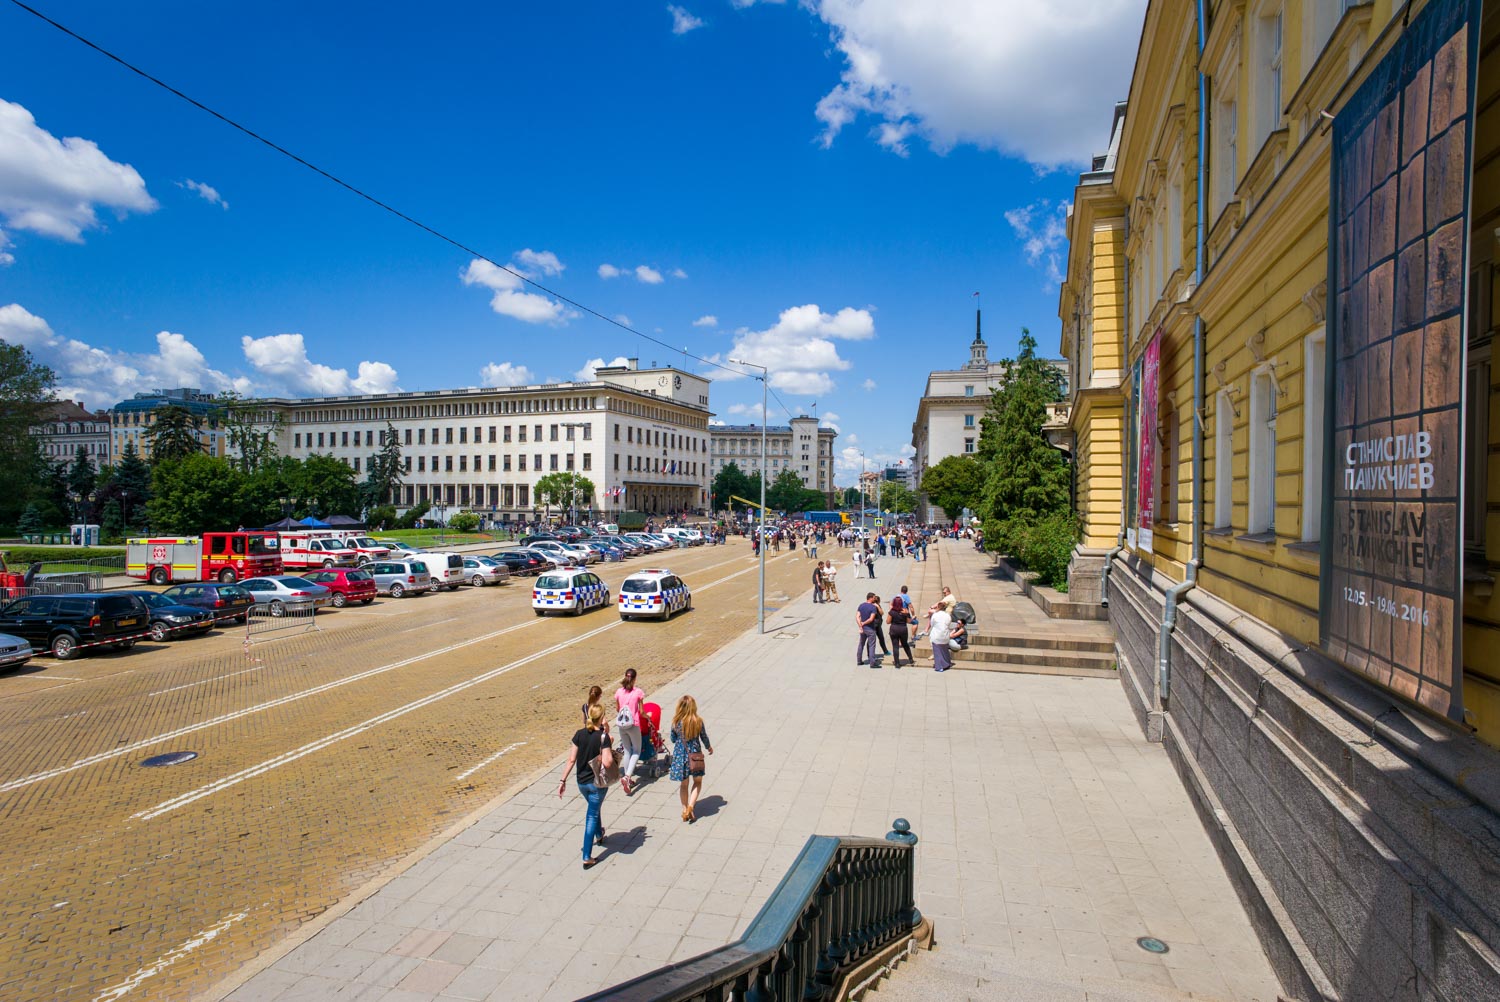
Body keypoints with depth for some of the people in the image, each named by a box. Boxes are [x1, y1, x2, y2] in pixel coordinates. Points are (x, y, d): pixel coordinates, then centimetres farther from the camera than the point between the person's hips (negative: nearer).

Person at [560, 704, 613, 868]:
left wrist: (563, 780, 2)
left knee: (594, 808, 30)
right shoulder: (603, 737, -19)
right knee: (592, 816, 6)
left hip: (582, 782, 5)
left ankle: (599, 835, 54)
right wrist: (612, 753, -6)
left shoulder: (579, 734, -6)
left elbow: (571, 760, -5)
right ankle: (587, 858, 7)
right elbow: (607, 763, -26)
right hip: (597, 783, -5)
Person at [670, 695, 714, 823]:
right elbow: (704, 738, 0)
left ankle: (685, 810, 24)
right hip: (695, 755, -1)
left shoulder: (676, 722, -9)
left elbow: (673, 739, 3)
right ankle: (690, 806, 0)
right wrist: (709, 747, 20)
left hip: (680, 755, 1)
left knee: (684, 784, 17)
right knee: (698, 782, 17)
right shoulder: (698, 721, -12)